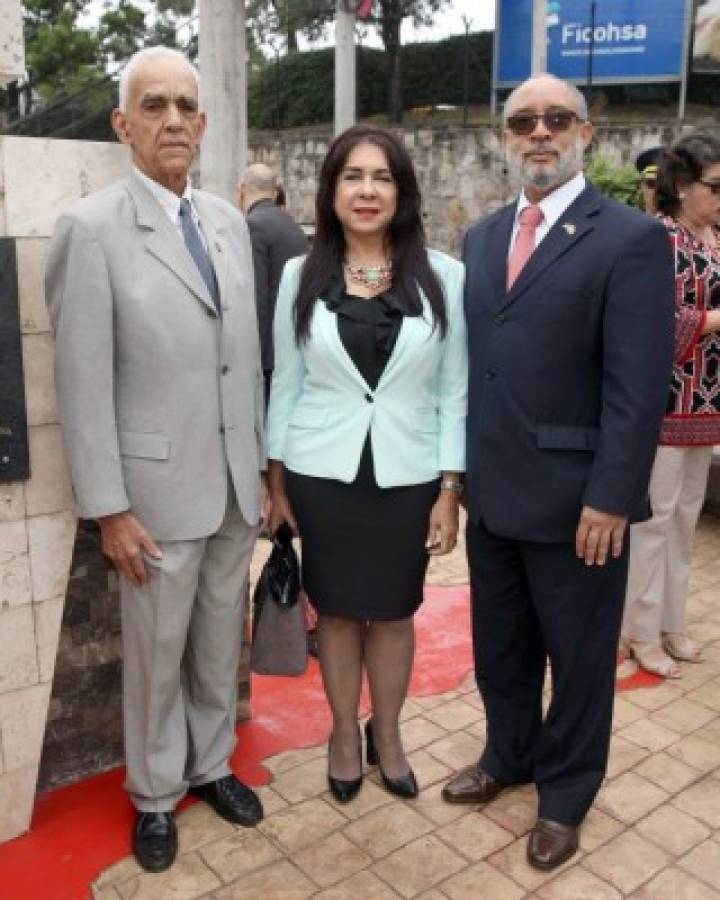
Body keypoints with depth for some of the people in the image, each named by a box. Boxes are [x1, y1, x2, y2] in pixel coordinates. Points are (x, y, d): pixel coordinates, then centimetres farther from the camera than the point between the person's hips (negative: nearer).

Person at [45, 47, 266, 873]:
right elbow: (83, 384, -12)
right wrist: (109, 508, -13)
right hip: (158, 486, -5)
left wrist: (260, 462, 11)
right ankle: (155, 794, 34)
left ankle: (211, 765, 40)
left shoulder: (229, 221, 6)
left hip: (235, 482, 5)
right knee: (157, 652, 12)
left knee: (220, 641, 18)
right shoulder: (91, 228, -11)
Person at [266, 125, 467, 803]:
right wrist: (276, 481, 5)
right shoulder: (300, 276, -1)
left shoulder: (444, 276, -4)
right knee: (336, 609, 14)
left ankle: (386, 734, 37)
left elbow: (455, 390, -2)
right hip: (322, 474, 1)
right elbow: (285, 383, 4)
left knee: (394, 611, 14)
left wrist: (450, 491, -4)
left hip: (407, 475, 0)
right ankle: (344, 734, 36)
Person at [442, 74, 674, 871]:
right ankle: (508, 755, 44)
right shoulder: (481, 237, 10)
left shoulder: (631, 239, -9)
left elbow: (637, 386, -14)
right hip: (491, 490, 6)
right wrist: (457, 463, 8)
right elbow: (468, 356, 11)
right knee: (499, 645, 20)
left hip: (572, 496, -5)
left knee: (577, 656, 13)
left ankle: (564, 794, 34)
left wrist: (610, 497, -17)